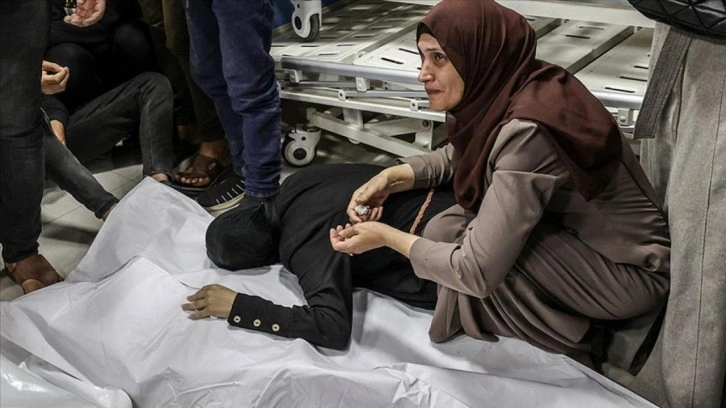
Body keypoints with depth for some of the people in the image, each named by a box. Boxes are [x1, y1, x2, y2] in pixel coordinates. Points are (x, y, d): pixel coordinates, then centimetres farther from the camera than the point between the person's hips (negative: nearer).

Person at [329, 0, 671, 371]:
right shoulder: (501, 93, -5)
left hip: (634, 272, -8)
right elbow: (458, 155, 16)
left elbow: (478, 270, -29)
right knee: (458, 229, 2)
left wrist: (388, 237, -15)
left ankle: (573, 344, 1)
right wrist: (392, 177, 0)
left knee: (453, 235, -19)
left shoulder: (527, 131, -30)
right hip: (585, 239, 8)